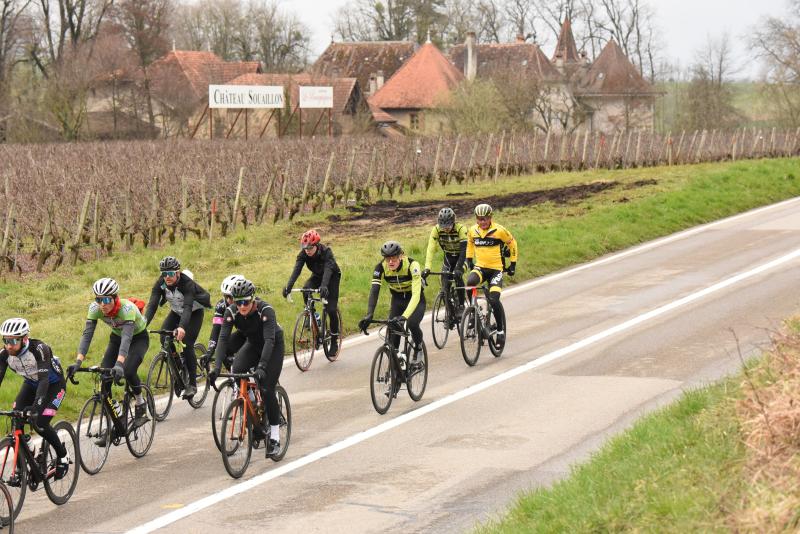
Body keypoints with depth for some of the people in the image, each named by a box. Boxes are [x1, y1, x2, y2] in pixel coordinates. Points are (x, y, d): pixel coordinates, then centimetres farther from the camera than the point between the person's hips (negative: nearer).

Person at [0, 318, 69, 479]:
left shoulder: (39, 349, -35)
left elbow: (44, 379, -43)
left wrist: (36, 406, -56)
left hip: (54, 384, -5)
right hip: (31, 384, 5)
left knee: (40, 423, -21)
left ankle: (62, 456, 4)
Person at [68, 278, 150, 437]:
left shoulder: (126, 308, -37)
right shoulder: (95, 308, -24)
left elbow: (127, 337, -48)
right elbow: (87, 335, -29)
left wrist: (119, 363, -63)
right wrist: (78, 362, -43)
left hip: (138, 338, -5)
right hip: (116, 338, 5)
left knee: (128, 371, -30)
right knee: (104, 378, -12)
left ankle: (141, 404, -1)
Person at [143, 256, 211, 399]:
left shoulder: (187, 284, -34)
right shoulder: (160, 284, -21)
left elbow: (188, 307, -45)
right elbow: (152, 305, -29)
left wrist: (182, 327, -62)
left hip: (194, 312, -5)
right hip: (176, 312, 5)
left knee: (187, 344, -21)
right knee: (164, 338, -19)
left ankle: (192, 384, -8)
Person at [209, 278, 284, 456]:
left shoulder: (265, 310, -34)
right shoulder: (231, 312, -22)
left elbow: (269, 340, -42)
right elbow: (223, 338, -28)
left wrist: (261, 366, -55)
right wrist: (217, 367, -41)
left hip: (274, 345, -4)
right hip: (253, 343, 4)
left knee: (267, 389, -15)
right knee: (236, 371, -23)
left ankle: (275, 438, -3)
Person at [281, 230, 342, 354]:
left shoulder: (326, 252, -34)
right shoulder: (303, 254, -22)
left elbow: (328, 270, -47)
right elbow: (296, 270, -32)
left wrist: (324, 286, -65)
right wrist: (288, 286, -48)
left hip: (332, 276, -4)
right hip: (317, 276, 4)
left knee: (331, 309, -13)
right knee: (306, 290, -31)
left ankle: (334, 341, 1)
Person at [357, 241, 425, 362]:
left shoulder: (412, 265, -33)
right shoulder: (381, 268, -23)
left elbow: (416, 294, -41)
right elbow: (374, 291, -30)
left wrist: (404, 316, -55)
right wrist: (368, 316, -46)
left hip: (415, 300, -3)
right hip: (397, 300, 3)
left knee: (412, 324, -29)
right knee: (393, 330, -15)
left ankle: (418, 347, 2)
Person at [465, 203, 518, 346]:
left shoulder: (499, 231, -10)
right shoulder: (472, 231, 1)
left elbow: (512, 243, 4)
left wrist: (513, 264, 5)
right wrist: (469, 260, 17)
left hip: (496, 269, -3)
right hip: (480, 267, 3)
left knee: (494, 300, -19)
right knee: (470, 282, -31)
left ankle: (501, 329, 1)